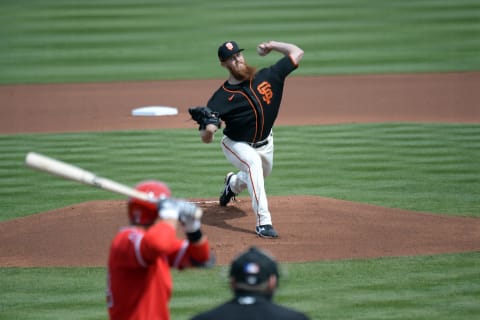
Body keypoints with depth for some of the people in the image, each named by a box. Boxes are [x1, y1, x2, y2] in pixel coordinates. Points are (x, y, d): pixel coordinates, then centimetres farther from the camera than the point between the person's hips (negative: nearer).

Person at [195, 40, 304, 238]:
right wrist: (208, 129, -46)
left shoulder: (266, 77, -15)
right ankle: (263, 222, -37)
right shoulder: (221, 97, -24)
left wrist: (272, 45, -10)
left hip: (264, 143, 5)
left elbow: (297, 53, -9)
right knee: (253, 163, -36)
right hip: (236, 145, -5)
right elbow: (205, 138, -24)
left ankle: (233, 183, 62)